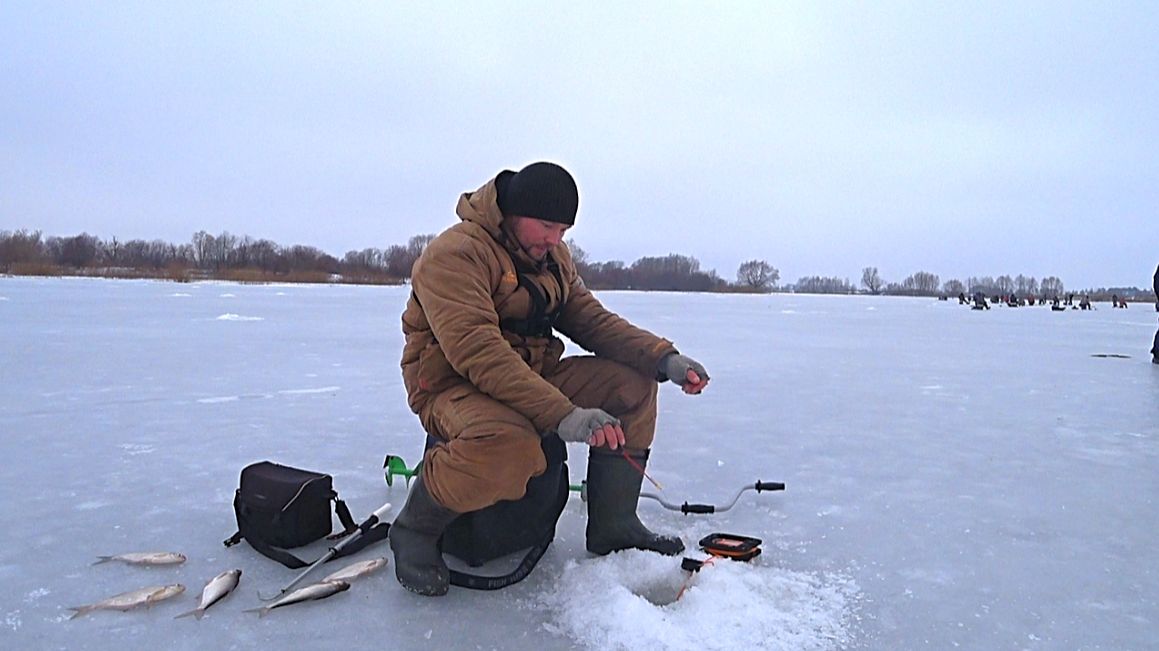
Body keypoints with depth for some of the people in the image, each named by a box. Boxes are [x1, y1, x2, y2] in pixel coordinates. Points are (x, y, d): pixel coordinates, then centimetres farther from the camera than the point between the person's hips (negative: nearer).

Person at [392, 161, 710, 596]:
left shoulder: (553, 256, 11)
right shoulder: (455, 254, -18)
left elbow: (590, 318, 7)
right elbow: (475, 350, -30)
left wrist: (663, 358, -10)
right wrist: (561, 414, -38)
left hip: (532, 379, 8)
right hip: (454, 387, -8)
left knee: (631, 384, -6)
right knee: (512, 447, -40)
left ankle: (613, 527, 4)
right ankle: (414, 529, -11)